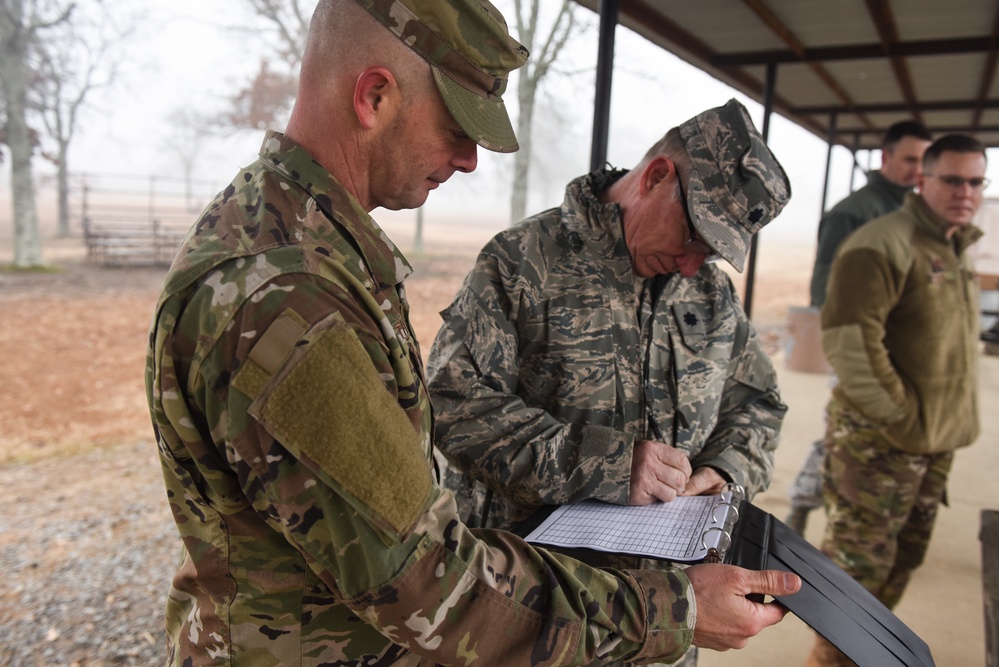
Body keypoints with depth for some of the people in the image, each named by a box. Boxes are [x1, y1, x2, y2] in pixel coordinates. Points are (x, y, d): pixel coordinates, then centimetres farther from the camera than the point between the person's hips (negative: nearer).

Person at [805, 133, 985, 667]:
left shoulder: (954, 251, 14)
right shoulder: (885, 243, -15)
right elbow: (847, 336, -24)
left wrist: (951, 424, 15)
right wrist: (900, 417, -20)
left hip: (935, 440, 9)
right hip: (879, 438, -9)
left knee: (901, 558, 19)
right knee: (859, 558, 1)